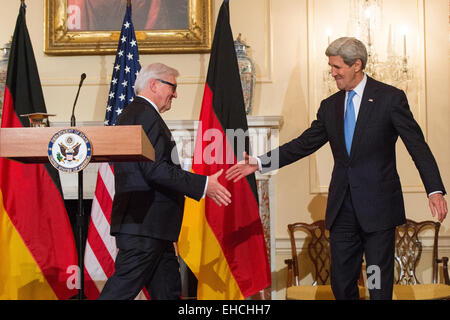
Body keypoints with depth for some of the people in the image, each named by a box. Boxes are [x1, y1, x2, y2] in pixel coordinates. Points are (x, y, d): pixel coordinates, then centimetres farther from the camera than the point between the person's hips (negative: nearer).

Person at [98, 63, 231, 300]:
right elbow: (155, 169, -22)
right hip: (144, 222, -11)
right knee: (123, 288, -8)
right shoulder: (145, 115, -12)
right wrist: (203, 184, -16)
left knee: (168, 291, 11)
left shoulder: (129, 115, 21)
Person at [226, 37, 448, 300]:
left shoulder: (390, 98, -3)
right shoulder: (330, 106, 12)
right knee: (342, 282, 9)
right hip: (342, 207, 5)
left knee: (380, 285, 1)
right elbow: (305, 144, 13)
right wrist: (259, 163, 5)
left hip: (378, 206, -5)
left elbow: (417, 145, -6)